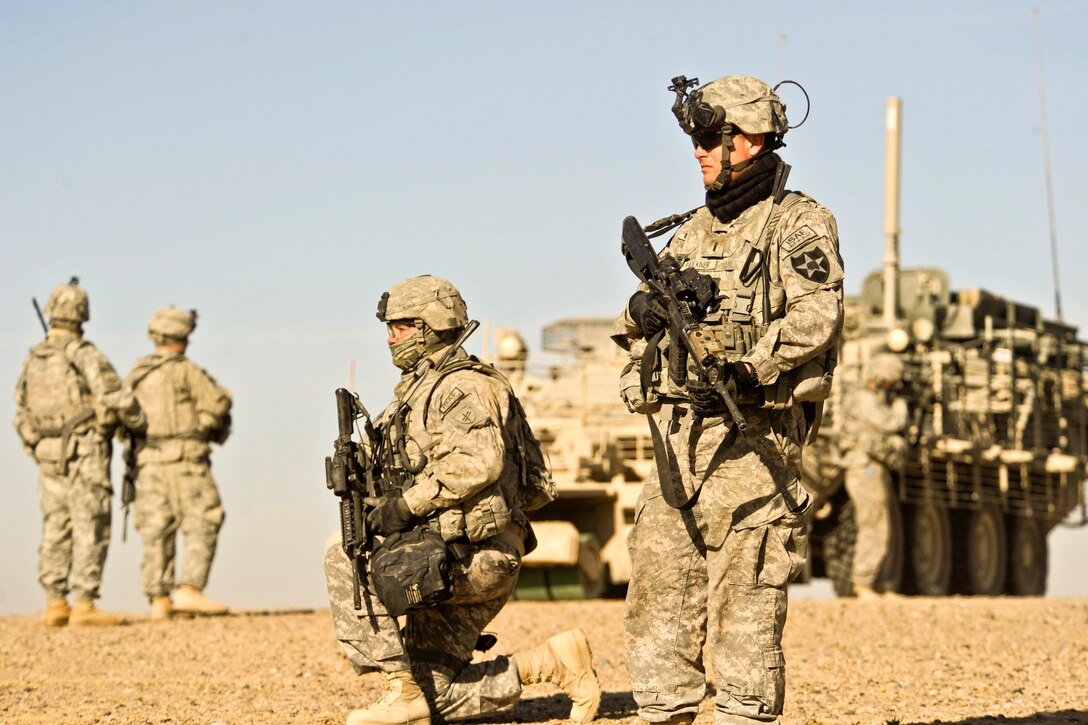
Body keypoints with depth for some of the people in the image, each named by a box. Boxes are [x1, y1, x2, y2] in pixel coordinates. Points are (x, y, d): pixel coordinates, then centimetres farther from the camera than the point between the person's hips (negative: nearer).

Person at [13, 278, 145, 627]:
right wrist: (143, 423, -2)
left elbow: (22, 415, 12)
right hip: (87, 454, -7)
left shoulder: (33, 360, 10)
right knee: (91, 531, -6)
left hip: (49, 455, 7)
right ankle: (84, 606, -11)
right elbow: (116, 397, -18)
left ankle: (56, 605, 8)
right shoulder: (84, 354, -11)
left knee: (56, 532, 9)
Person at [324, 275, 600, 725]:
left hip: (475, 554, -10)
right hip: (446, 556, 10)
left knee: (346, 557, -20)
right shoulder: (417, 389, 22)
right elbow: (400, 469, 25)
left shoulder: (463, 386, -9)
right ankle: (554, 664, 12)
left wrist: (408, 503, -26)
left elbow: (478, 461, -26)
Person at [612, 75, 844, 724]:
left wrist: (750, 371, -28)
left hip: (752, 437, -7)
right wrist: (646, 311, -7)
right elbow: (639, 327, 16)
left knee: (743, 604, -8)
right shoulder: (694, 230, 19)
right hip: (678, 438, 7)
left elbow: (816, 313, -18)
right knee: (657, 597, 7)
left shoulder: (798, 222, -3)